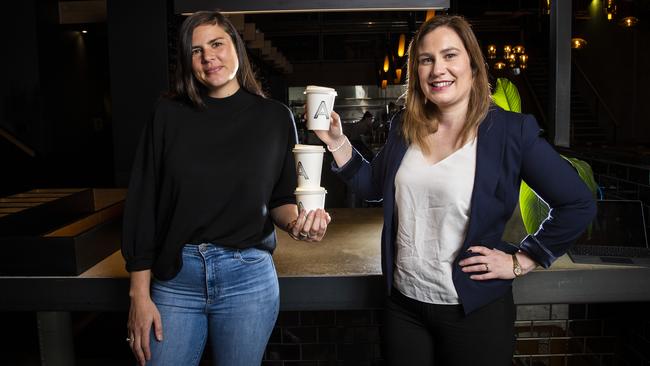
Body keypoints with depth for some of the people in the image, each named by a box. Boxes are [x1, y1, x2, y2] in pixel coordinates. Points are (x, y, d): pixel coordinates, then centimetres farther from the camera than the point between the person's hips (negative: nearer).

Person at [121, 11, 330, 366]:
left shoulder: (275, 117, 0)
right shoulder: (168, 115, 0)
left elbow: (282, 197, 7)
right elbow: (143, 203, 0)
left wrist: (296, 221, -17)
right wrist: (140, 294, -3)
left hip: (248, 278, 0)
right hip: (174, 278, 1)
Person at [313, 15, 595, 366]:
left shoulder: (511, 131, -12)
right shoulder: (404, 126, 2)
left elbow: (578, 205, -8)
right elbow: (373, 185, 11)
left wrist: (520, 261, -9)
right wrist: (336, 140, -1)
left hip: (475, 311, -3)